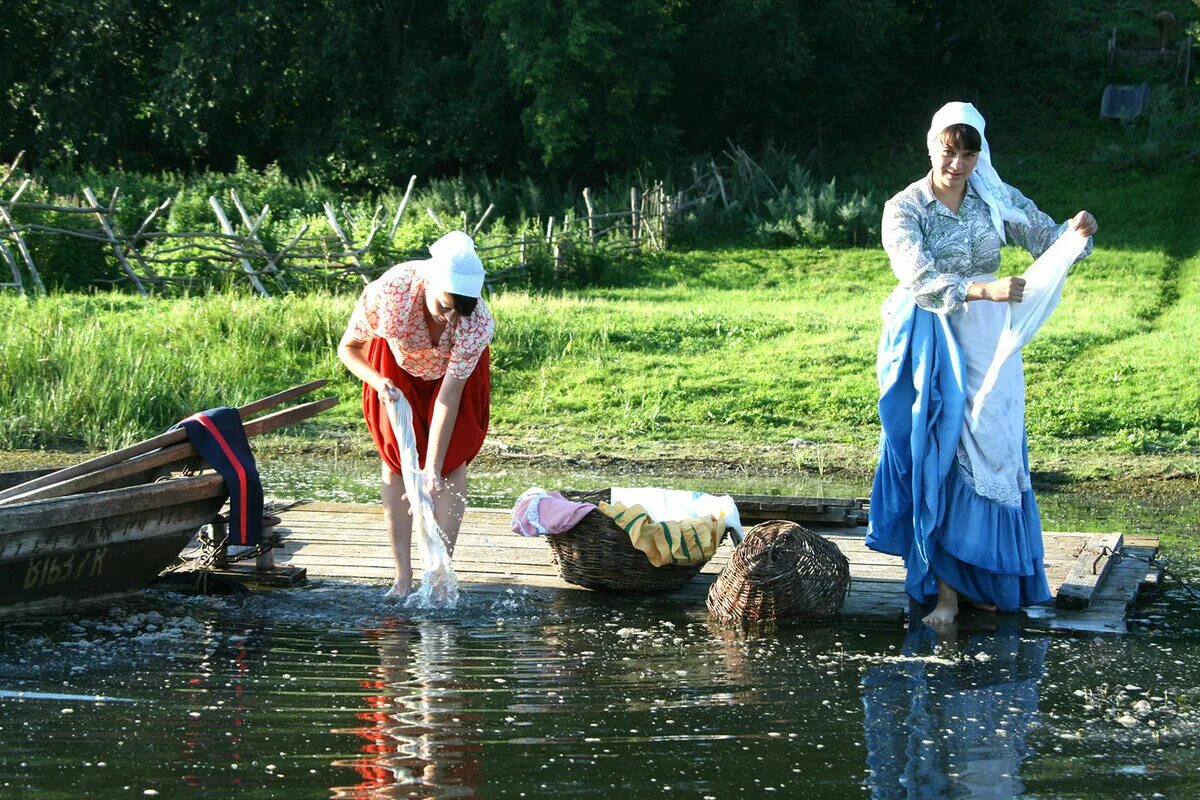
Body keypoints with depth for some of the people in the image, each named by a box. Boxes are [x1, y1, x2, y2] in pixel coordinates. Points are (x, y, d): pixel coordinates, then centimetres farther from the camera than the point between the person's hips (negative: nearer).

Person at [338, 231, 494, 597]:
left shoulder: (477, 322, -39)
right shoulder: (387, 293, -39)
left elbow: (448, 397, -36)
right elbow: (348, 347, -21)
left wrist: (433, 469, -38)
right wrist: (377, 382, -41)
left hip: (453, 371, -1)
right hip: (397, 365, 1)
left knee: (453, 464, -8)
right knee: (396, 463, -3)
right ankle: (403, 577, 0)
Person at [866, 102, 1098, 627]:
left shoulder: (997, 200, 3)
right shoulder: (904, 209, -7)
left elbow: (1047, 240, 5)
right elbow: (921, 280, -19)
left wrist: (1076, 231, -19)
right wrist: (985, 290, -34)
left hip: (988, 342, 3)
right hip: (931, 343, -3)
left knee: (990, 452, 0)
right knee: (938, 455, -3)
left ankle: (983, 577, 11)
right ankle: (946, 591, -1)